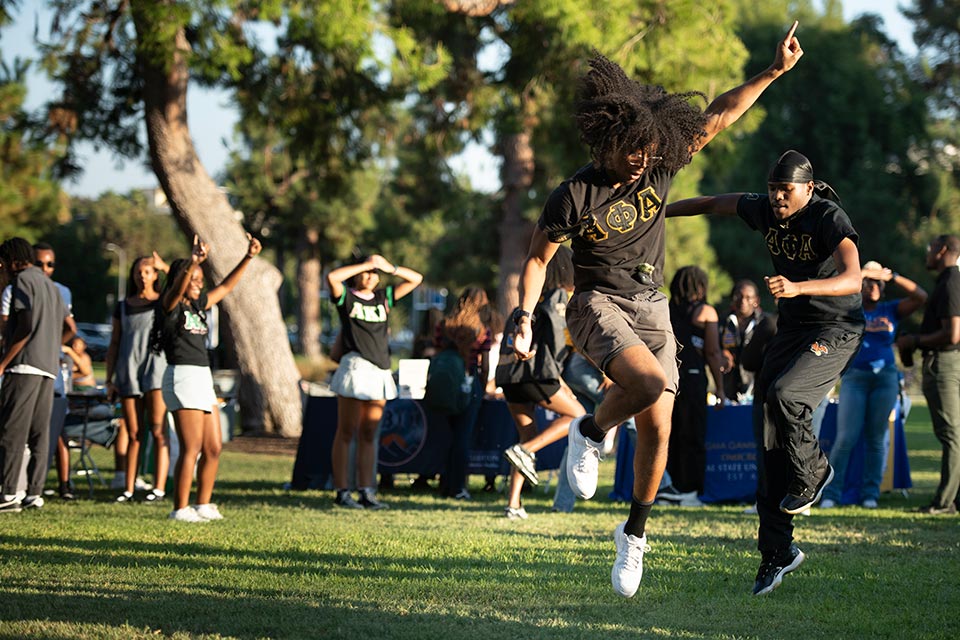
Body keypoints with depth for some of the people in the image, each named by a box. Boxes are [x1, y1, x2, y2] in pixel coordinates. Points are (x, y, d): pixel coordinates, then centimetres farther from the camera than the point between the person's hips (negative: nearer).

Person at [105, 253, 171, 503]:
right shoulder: (123, 307, 14)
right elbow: (114, 345, 14)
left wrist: (165, 267, -16)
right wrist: (109, 379, 8)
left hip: (156, 370, -3)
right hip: (128, 374, 3)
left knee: (158, 431, -10)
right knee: (133, 435, 3)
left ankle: (159, 488, -14)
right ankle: (128, 488, 3)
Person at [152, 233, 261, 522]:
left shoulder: (197, 306, 17)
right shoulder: (170, 305, -5)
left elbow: (225, 287, 25)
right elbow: (177, 286, -26)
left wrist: (248, 257, 20)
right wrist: (194, 262, -44)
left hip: (203, 379, 9)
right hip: (182, 377, -9)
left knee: (213, 448, 9)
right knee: (191, 448, -9)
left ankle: (203, 505, 17)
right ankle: (180, 509, -4)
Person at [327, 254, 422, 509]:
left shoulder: (383, 297, 18)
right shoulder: (346, 296, 4)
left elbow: (416, 279, 20)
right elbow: (332, 277, -17)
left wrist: (390, 268, 6)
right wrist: (365, 264, -9)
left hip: (380, 372, 5)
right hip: (355, 367, -5)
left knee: (369, 435, 7)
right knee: (346, 433, -2)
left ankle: (367, 492, 8)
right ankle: (342, 492, -2)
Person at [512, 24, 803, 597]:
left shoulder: (660, 169, -1)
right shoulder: (574, 196, -11)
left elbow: (717, 118, 3)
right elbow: (538, 258, -1)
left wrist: (775, 71, 0)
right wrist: (524, 318, -11)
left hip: (652, 309, 4)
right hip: (599, 306, -4)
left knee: (658, 426, -2)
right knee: (650, 383, -33)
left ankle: (635, 534, 16)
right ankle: (590, 434, -3)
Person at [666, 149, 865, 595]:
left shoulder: (830, 219, -20)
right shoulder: (763, 210, -1)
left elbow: (852, 279, -34)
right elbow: (714, 203, 18)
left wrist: (797, 287, -48)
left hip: (836, 330, -6)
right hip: (791, 328, 7)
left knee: (783, 395, -32)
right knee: (769, 440, 0)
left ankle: (813, 471, 0)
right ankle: (777, 550, 7)